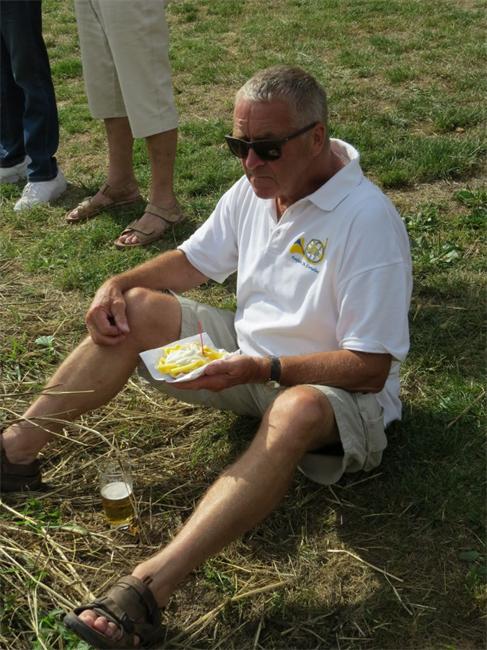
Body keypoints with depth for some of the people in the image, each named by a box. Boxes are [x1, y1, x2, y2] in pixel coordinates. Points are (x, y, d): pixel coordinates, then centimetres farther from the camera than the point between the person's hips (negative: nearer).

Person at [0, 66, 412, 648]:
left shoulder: (368, 219, -24)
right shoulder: (255, 187, -1)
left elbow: (371, 369, -25)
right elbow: (191, 262, 12)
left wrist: (261, 369, -34)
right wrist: (118, 284, -6)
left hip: (335, 389, -7)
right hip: (247, 352, 8)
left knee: (297, 410, -42)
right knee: (135, 310, -6)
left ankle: (148, 589, -49)